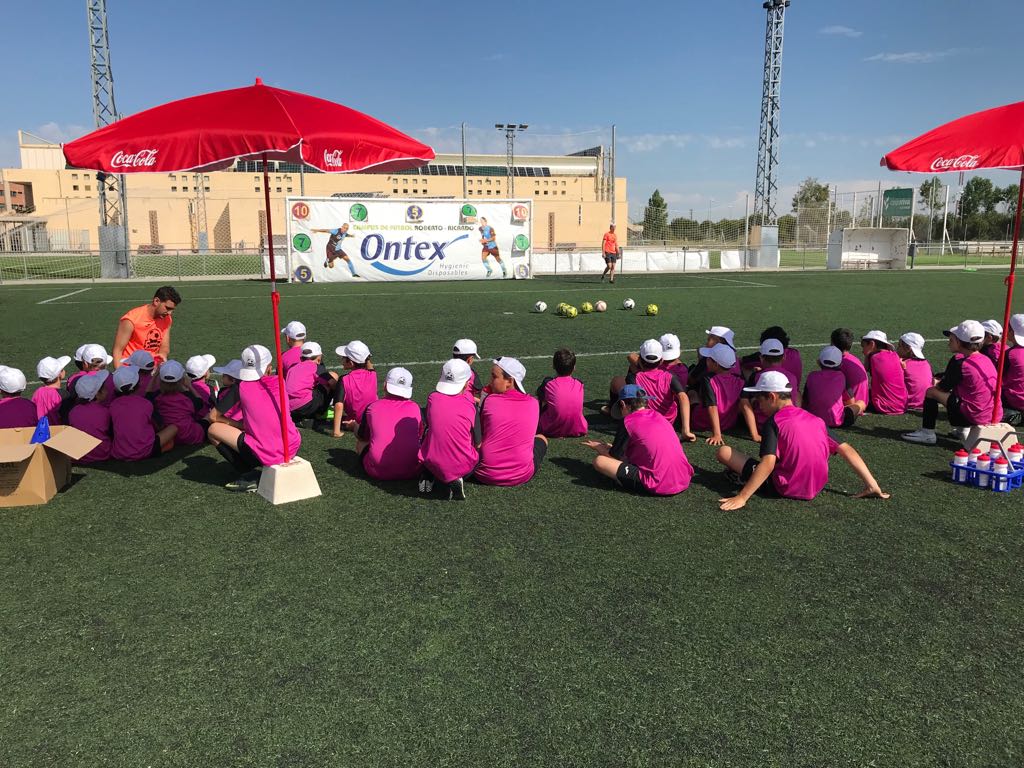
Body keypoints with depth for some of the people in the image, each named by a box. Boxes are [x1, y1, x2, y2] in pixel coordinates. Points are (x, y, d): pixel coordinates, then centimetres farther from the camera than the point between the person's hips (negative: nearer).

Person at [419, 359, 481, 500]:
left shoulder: (432, 398, -7)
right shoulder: (470, 405, -11)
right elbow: (478, 443, -3)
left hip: (433, 464, 3)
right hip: (463, 467, -2)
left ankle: (428, 475, 9)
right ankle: (456, 479, 1)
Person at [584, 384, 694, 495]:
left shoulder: (628, 421, -8)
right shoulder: (656, 415, 13)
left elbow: (615, 455, -1)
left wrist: (598, 447, 19)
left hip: (659, 487, -7)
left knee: (599, 461, -5)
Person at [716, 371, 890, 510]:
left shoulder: (774, 422, -12)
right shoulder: (815, 420, 6)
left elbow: (768, 464, -22)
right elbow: (847, 450, 4)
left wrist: (741, 498, -24)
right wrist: (872, 485, 5)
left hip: (785, 489, -6)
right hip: (816, 488, 6)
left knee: (724, 451, -3)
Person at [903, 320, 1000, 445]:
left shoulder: (959, 363, -14)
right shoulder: (987, 359, 8)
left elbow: (942, 387, -1)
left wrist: (938, 383, 20)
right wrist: (942, 381, 20)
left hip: (975, 418, -8)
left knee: (931, 392, 3)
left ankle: (927, 434, 7)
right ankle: (962, 430, 25)